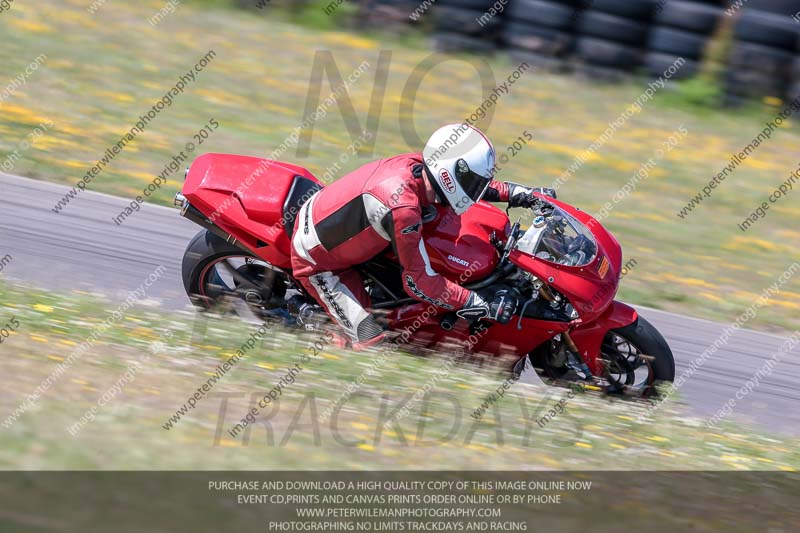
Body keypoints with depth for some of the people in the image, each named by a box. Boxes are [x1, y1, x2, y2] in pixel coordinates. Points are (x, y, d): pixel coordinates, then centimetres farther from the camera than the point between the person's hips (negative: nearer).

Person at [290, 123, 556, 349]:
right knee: (371, 342, -15)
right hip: (317, 263, -9)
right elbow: (419, 281, -29)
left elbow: (465, 181, 10)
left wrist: (527, 195, 6)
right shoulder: (403, 209, -36)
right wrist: (486, 308, -28)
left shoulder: (418, 164, -13)